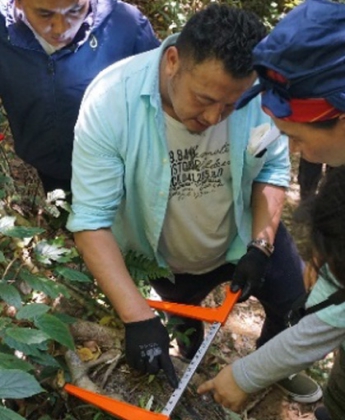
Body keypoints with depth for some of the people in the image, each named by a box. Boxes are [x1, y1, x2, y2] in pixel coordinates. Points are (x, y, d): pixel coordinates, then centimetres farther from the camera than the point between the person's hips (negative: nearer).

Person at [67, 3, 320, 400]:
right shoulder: (109, 101, -34)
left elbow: (273, 167, -10)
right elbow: (91, 220, -32)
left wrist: (260, 246, -19)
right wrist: (137, 317, -38)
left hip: (245, 235, 1)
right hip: (164, 257, -1)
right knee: (183, 324, 26)